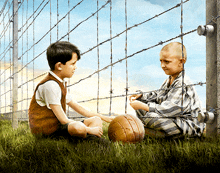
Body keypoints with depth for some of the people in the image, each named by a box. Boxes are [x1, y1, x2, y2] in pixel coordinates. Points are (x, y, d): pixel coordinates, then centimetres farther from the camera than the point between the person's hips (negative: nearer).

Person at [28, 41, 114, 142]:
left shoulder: (60, 83, 15)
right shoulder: (50, 85, -19)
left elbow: (75, 106, 24)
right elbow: (63, 120, -21)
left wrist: (103, 118, 24)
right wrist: (89, 130, -15)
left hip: (56, 126, 11)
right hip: (46, 131, -11)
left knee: (96, 120, 12)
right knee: (78, 127, -39)